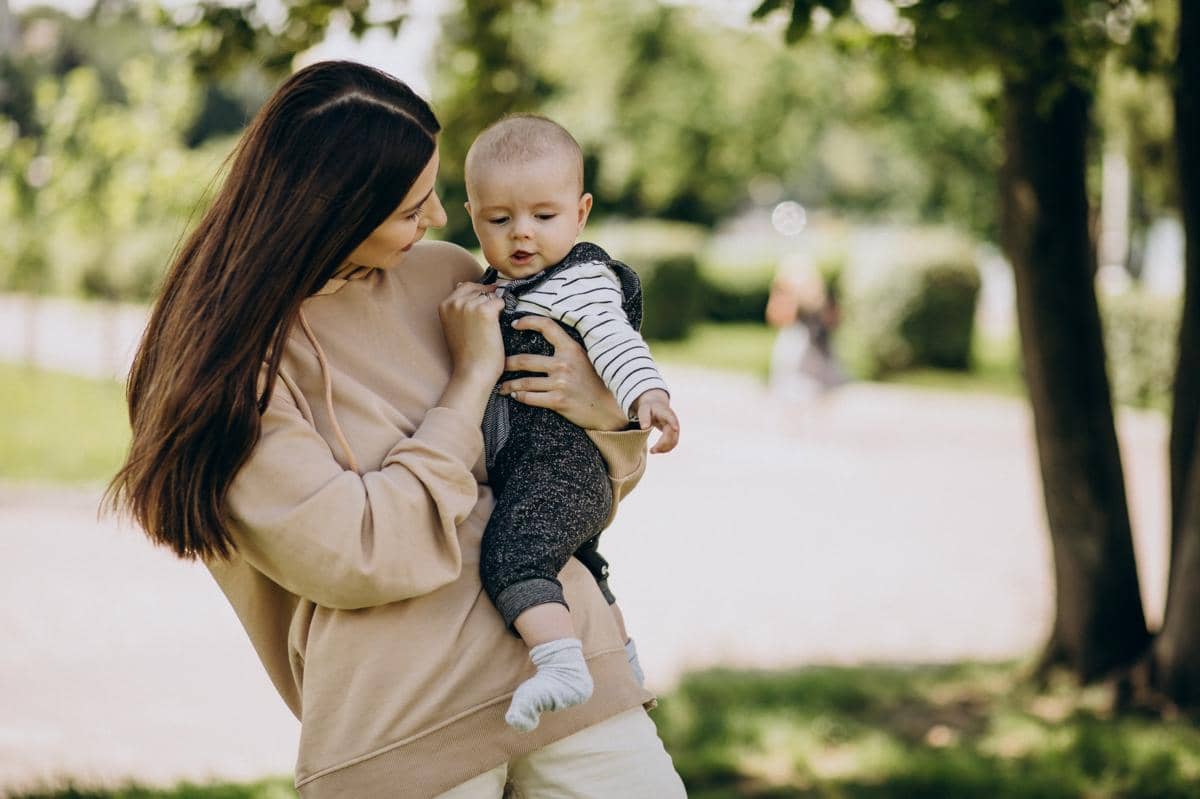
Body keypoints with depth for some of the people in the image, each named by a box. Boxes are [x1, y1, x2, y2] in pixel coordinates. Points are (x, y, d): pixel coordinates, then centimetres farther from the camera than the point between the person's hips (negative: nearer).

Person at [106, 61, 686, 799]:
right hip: (402, 724, -4)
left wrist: (608, 414, -5)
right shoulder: (229, 361, -7)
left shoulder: (445, 277, 7)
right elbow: (357, 556, -16)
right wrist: (472, 377, -9)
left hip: (563, 649, 5)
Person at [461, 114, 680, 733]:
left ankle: (563, 666, -43)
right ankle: (622, 670, 45)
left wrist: (648, 394, -40)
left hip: (559, 459, -11)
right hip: (517, 468, 11)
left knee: (511, 554, -32)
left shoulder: (583, 279, -10)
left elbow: (614, 339, -26)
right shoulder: (498, 288, 16)